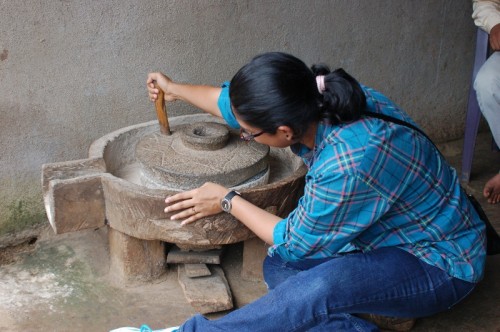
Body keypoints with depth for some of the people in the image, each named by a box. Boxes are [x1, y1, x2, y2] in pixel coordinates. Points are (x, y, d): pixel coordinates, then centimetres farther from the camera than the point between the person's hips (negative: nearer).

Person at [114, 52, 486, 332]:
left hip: (440, 264, -8)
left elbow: (296, 243, -18)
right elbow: (236, 102, 7)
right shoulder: (316, 100, -15)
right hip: (386, 234, 8)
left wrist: (228, 201, -6)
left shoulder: (348, 166, -38)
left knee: (320, 287, -32)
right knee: (278, 266, -9)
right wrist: (175, 89, 21)